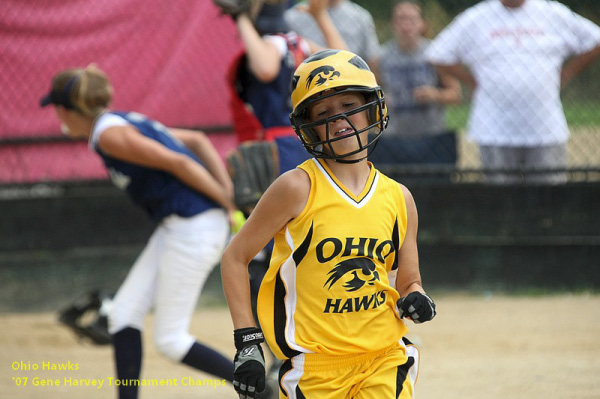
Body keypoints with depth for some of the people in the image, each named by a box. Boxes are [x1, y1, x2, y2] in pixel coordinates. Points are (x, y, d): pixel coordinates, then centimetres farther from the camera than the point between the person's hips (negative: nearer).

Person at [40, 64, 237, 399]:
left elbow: (177, 163, -19)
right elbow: (197, 141, 15)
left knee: (171, 340, -2)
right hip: (175, 227, 10)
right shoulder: (127, 123, 16)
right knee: (124, 313, 9)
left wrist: (227, 204, -13)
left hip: (193, 229, -10)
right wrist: (228, 188, 5)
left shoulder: (109, 134, -14)